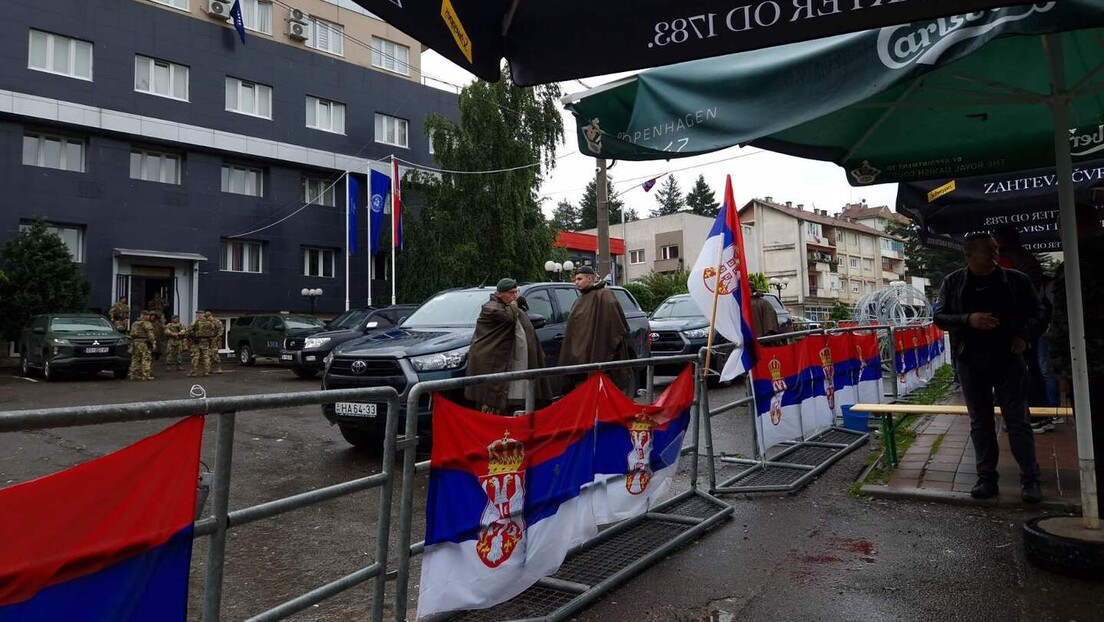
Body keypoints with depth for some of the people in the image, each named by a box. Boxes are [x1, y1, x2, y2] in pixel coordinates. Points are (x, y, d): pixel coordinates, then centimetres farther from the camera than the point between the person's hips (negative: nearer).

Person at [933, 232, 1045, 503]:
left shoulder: (1016, 279, 3)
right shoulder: (953, 282, 2)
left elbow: (1037, 311, 11)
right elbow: (939, 317, 1)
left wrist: (1025, 335, -6)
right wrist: (968, 320, -16)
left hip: (1009, 360, 0)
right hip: (970, 362, 1)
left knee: (1018, 421, 1)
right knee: (980, 422, 8)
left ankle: (1030, 479, 11)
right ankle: (986, 478, 15)